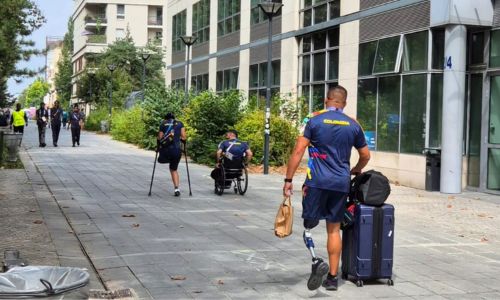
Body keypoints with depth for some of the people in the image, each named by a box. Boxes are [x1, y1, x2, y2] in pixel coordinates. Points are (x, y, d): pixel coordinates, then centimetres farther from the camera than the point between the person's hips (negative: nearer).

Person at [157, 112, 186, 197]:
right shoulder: (180, 124, 14)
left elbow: (159, 138, 6)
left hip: (164, 151, 0)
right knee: (174, 169, 14)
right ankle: (176, 188, -1)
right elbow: (183, 137, 6)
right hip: (176, 150, 0)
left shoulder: (163, 124, 13)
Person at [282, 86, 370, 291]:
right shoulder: (353, 125, 8)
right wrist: (356, 170, 37)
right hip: (341, 182, 3)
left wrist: (288, 179, -3)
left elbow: (298, 151, -7)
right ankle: (332, 277, 14)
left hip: (317, 181, -3)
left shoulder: (314, 120, -1)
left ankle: (316, 261, -18)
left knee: (309, 223, 7)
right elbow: (365, 155, 17)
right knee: (334, 229, 10)